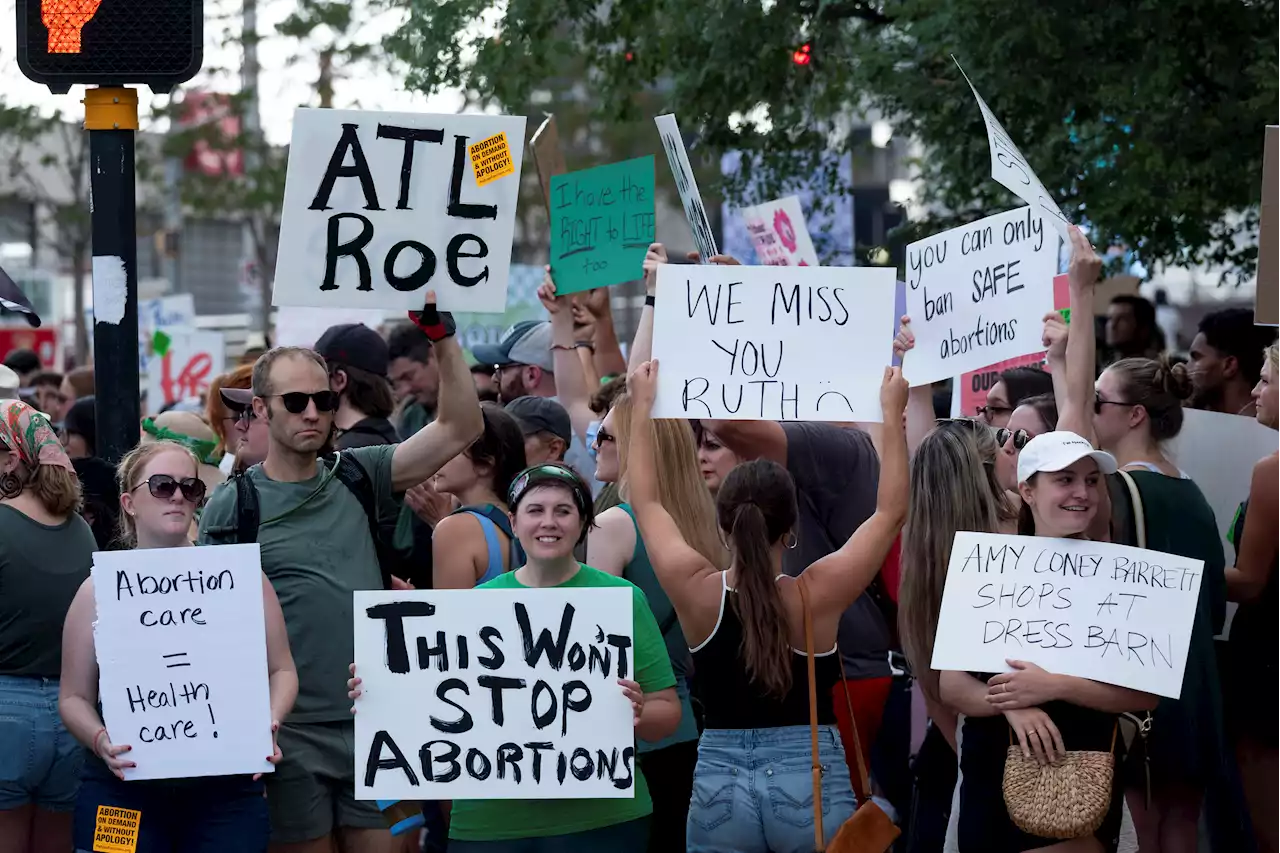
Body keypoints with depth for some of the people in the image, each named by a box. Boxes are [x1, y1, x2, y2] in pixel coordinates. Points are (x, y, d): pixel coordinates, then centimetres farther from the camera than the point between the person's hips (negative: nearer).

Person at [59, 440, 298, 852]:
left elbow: (281, 669, 11)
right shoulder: (101, 590, 6)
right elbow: (74, 696, 9)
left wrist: (269, 722, -8)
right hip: (123, 791, 0)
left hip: (227, 790, 0)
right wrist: (99, 740, -11)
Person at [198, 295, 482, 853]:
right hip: (291, 736, -3)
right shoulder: (230, 508, -1)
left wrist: (442, 336, -7)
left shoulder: (358, 478, 8)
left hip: (374, 724, 3)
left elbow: (460, 429, 2)